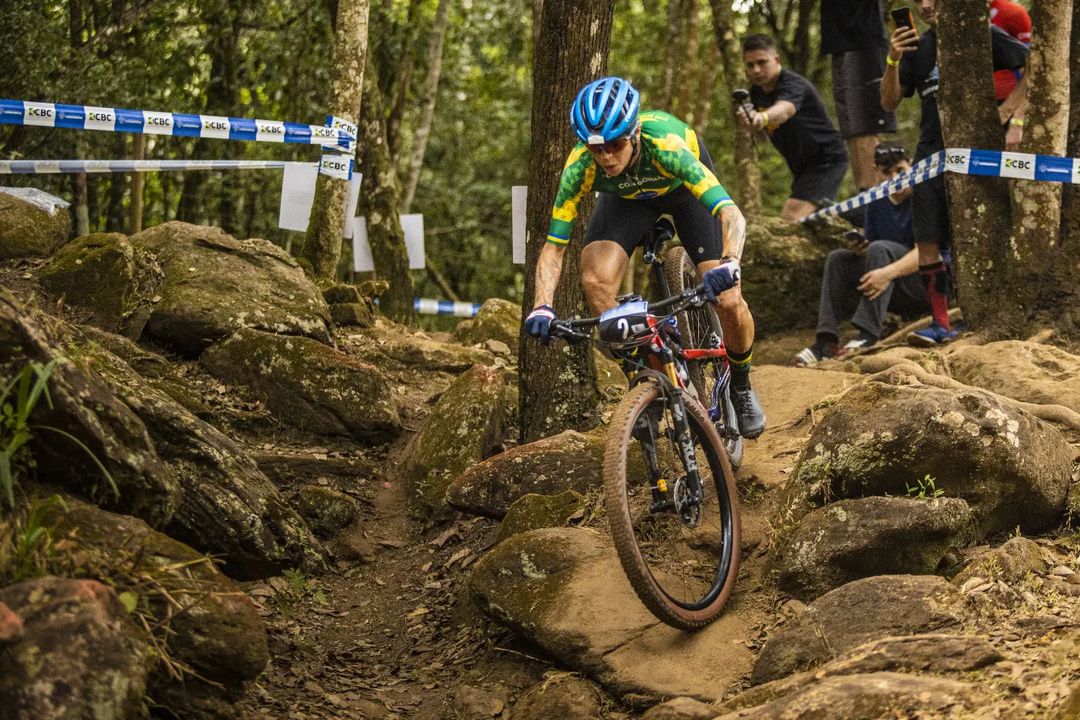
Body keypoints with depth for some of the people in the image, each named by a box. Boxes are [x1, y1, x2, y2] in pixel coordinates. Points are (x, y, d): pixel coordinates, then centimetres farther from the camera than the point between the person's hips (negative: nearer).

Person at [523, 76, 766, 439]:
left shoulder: (666, 146, -43)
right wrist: (542, 307, -43)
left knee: (728, 300, -16)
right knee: (595, 280, -26)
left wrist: (729, 264, -69)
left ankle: (741, 387, 15)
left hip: (684, 186, -2)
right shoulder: (580, 168, -34)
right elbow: (553, 247, -28)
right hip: (627, 195, 2)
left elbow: (731, 213, -50)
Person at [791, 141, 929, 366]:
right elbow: (869, 244, 11)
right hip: (899, 296, 7)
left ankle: (869, 336, -34)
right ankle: (826, 341, -21)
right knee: (837, 259, -8)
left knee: (880, 249, -28)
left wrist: (889, 272, -36)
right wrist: (859, 248, -15)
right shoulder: (876, 203, 9)